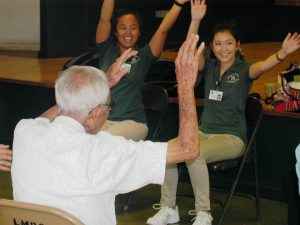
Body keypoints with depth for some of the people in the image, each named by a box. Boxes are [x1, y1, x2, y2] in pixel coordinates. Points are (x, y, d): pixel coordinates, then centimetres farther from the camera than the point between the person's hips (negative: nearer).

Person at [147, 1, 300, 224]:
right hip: (204, 132, 5)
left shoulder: (244, 70, -5)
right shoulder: (210, 67, 7)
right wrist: (196, 20, -26)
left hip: (231, 138, -5)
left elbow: (262, 66, -29)